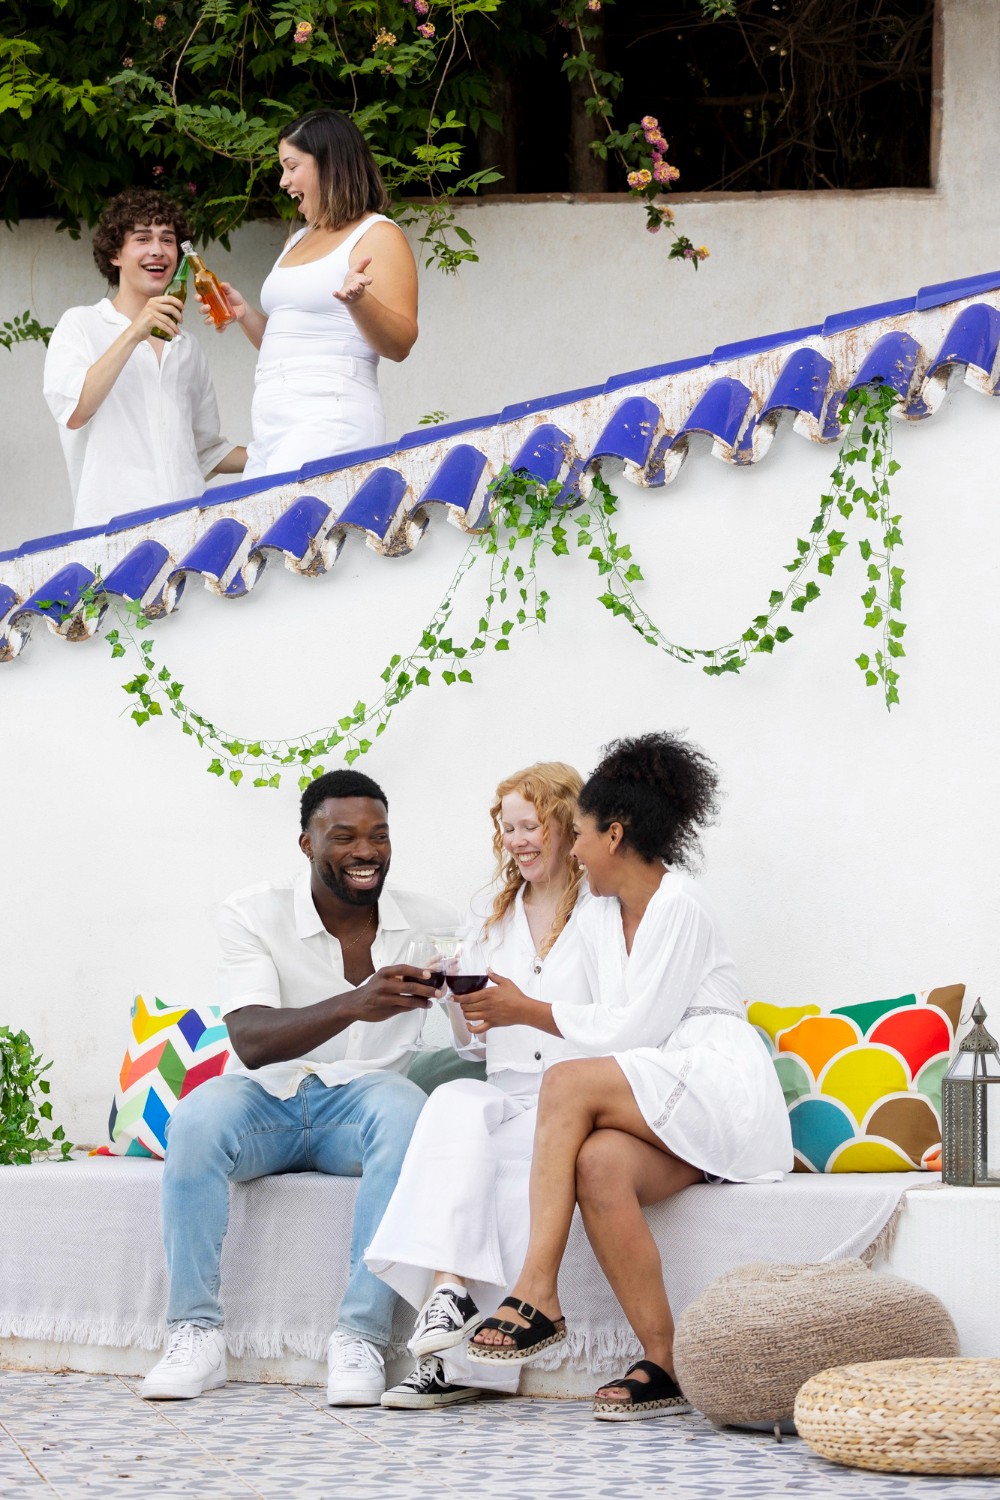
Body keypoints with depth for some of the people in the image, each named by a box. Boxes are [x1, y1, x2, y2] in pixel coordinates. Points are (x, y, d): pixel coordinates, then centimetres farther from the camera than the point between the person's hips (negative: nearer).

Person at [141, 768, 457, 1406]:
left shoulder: (432, 923, 0)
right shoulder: (253, 915, -6)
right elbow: (252, 1041, -22)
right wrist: (354, 1005, -38)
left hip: (361, 1098, 1)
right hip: (267, 1101, 0)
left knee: (405, 1109, -34)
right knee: (199, 1116, -33)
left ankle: (361, 1336, -32)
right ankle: (197, 1334, -24)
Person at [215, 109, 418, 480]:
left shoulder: (378, 236, 0)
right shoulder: (298, 241, 24)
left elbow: (400, 344, -9)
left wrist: (358, 300, -26)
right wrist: (244, 313, 13)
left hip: (330, 418, -8)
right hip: (271, 421, 8)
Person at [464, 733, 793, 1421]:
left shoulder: (679, 907, -7)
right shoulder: (599, 917, 19)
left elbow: (632, 1030, -12)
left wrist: (527, 1011, -3)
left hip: (721, 1094, -6)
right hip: (655, 1112, 6)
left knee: (568, 1083, -29)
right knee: (599, 1165, -30)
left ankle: (537, 1295, -31)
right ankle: (665, 1366, -30)